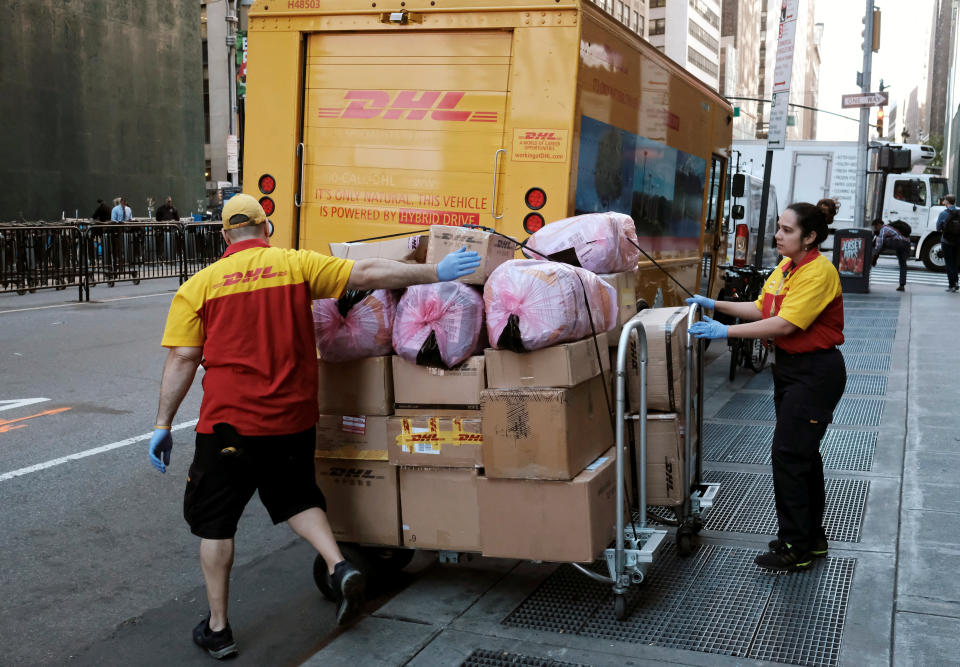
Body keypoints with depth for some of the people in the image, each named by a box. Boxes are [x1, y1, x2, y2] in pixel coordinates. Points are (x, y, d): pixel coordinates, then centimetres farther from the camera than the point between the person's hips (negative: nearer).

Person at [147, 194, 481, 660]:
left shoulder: (199, 285, 0)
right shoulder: (297, 264, 1)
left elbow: (182, 360, -4)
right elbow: (368, 274, -5)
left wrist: (164, 425, 2)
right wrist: (437, 273, 1)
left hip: (229, 421, -2)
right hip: (293, 417, 2)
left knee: (214, 519, 13)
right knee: (295, 497, 25)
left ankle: (217, 629, 19)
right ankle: (339, 566, 4)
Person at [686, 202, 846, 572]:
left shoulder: (819, 271, -20)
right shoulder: (784, 268, 9)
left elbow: (786, 324, -27)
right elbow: (761, 310, 13)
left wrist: (726, 331, -27)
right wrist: (716, 305, 4)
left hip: (816, 372, -10)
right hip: (789, 367, 10)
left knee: (789, 455, -8)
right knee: (803, 454, 16)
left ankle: (796, 549, 3)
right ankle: (811, 538, 29)